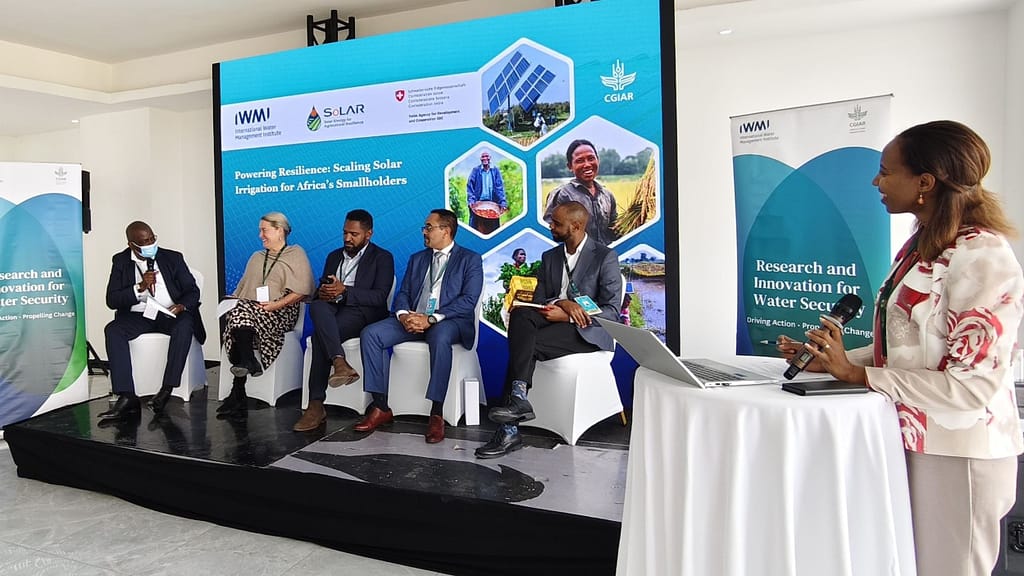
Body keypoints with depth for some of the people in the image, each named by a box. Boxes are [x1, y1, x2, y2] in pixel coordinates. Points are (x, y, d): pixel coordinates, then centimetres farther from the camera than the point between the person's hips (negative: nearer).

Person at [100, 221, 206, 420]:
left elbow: (192, 290, 5)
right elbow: (112, 300, 0)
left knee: (184, 325, -35)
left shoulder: (173, 258, 5)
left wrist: (182, 306, -18)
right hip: (137, 316, 2)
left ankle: (167, 389, -31)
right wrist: (140, 288, -16)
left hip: (169, 314, -1)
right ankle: (127, 397, -31)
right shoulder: (120, 261, 7)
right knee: (112, 330, -28)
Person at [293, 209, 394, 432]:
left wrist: (344, 291, -20)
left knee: (320, 336, -32)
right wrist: (322, 294, -5)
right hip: (333, 313, 5)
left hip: (363, 314, -5)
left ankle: (316, 405, -31)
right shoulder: (334, 256, 26)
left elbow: (380, 297, -8)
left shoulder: (382, 258, 6)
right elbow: (320, 291, 22)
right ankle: (340, 362, -46)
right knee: (317, 306, -33)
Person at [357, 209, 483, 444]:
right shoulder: (416, 259, 22)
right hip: (412, 319, 5)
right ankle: (381, 408, -14)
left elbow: (468, 300, -9)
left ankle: (436, 414, -34)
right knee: (370, 334, -18)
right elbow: (403, 294, 15)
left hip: (449, 321, -5)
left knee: (440, 338, -40)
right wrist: (403, 315, -10)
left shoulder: (470, 260, 4)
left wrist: (431, 319, -20)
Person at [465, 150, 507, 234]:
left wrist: (503, 202, -8)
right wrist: (471, 200, -14)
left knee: (493, 227, 0)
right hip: (477, 203, -1)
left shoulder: (495, 171, 9)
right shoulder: (475, 170, 5)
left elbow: (500, 187, 4)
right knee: (475, 227, -3)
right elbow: (470, 186, 0)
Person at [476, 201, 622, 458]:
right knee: (519, 313, -28)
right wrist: (562, 303, -14)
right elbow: (538, 300, 9)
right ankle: (518, 397, -38)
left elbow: (611, 311, -7)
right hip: (555, 319, 5)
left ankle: (509, 430, -30)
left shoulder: (605, 257, -1)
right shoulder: (550, 257, 17)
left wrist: (566, 316, -17)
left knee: (528, 344, -29)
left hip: (588, 331, -5)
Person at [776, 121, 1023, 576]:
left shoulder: (983, 259, -19)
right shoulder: (922, 247, 8)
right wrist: (833, 362, 0)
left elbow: (971, 385, -22)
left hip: (957, 456, -8)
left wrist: (858, 374, -21)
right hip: (911, 441, 8)